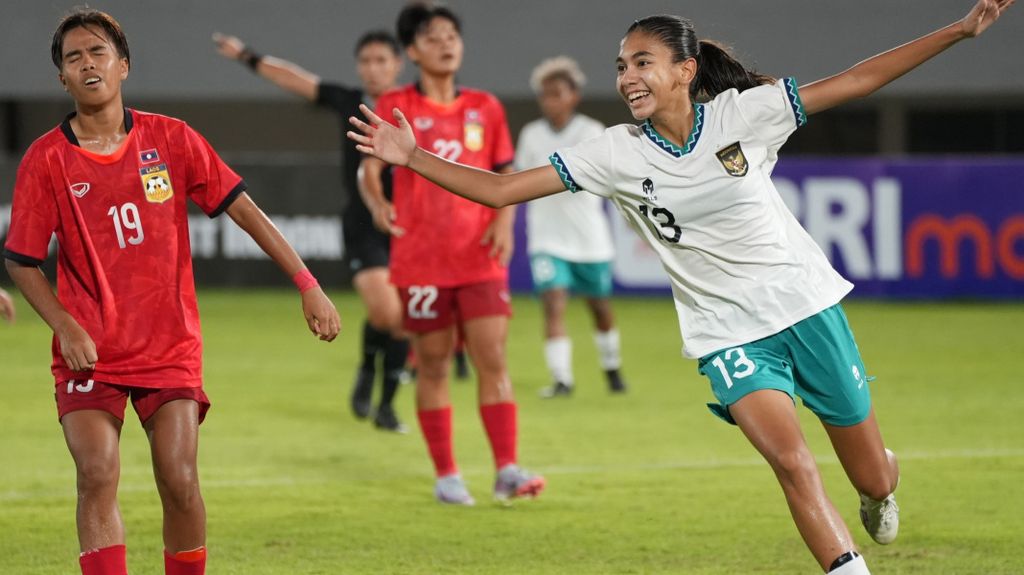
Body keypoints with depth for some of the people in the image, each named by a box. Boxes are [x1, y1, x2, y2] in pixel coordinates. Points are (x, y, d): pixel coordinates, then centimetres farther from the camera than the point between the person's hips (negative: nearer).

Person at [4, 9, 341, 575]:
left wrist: (307, 285, -2)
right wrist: (65, 327, -12)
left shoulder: (170, 139, -1)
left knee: (179, 481, -9)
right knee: (98, 476, -16)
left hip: (170, 347, 1)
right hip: (89, 353, -1)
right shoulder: (47, 159, -4)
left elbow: (244, 210, 2)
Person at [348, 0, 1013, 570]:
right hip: (729, 335, 0)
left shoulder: (743, 113, -9)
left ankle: (882, 484, 47)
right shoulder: (616, 153, -6)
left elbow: (855, 81, -8)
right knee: (791, 460, -24)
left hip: (807, 305, 0)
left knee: (873, 477, 9)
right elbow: (502, 189, -6)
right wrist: (412, 158, -16)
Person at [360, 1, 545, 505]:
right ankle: (446, 477, 12)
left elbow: (506, 177, 15)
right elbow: (369, 169, -4)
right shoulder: (394, 108, 1)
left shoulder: (485, 108, 9)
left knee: (493, 360, -8)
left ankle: (507, 470, -9)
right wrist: (378, 204, -26)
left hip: (480, 259, 2)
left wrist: (504, 221, -3)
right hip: (421, 262, -2)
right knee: (432, 366, 3)